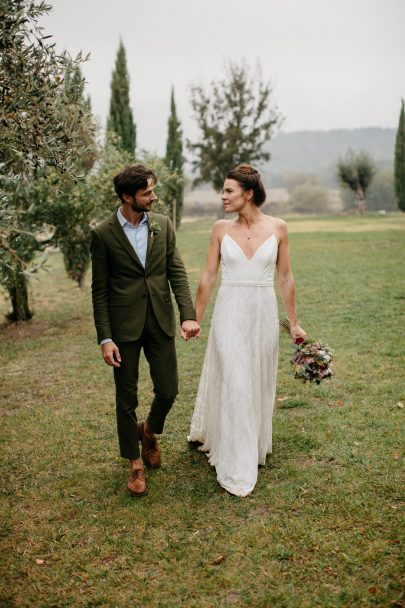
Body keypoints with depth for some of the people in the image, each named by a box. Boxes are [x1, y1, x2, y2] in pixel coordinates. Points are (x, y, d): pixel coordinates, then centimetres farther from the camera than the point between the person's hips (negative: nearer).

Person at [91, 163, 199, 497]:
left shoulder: (163, 224, 3)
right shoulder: (103, 234, -6)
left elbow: (177, 272, 1)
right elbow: (100, 290, -4)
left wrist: (188, 315, -12)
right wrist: (105, 338, -8)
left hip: (160, 322, 3)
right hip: (124, 326, -2)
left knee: (168, 390, 6)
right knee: (127, 398, 7)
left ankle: (149, 431, 39)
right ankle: (135, 463, 26)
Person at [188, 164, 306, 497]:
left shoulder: (277, 227, -2)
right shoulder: (221, 228, -1)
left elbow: (285, 277, 4)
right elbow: (208, 277, 3)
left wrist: (294, 322, 6)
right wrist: (195, 319, 3)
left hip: (263, 313, 1)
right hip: (230, 311, -1)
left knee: (258, 383, 14)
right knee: (233, 384, -2)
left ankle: (254, 445, 39)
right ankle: (236, 468, 10)